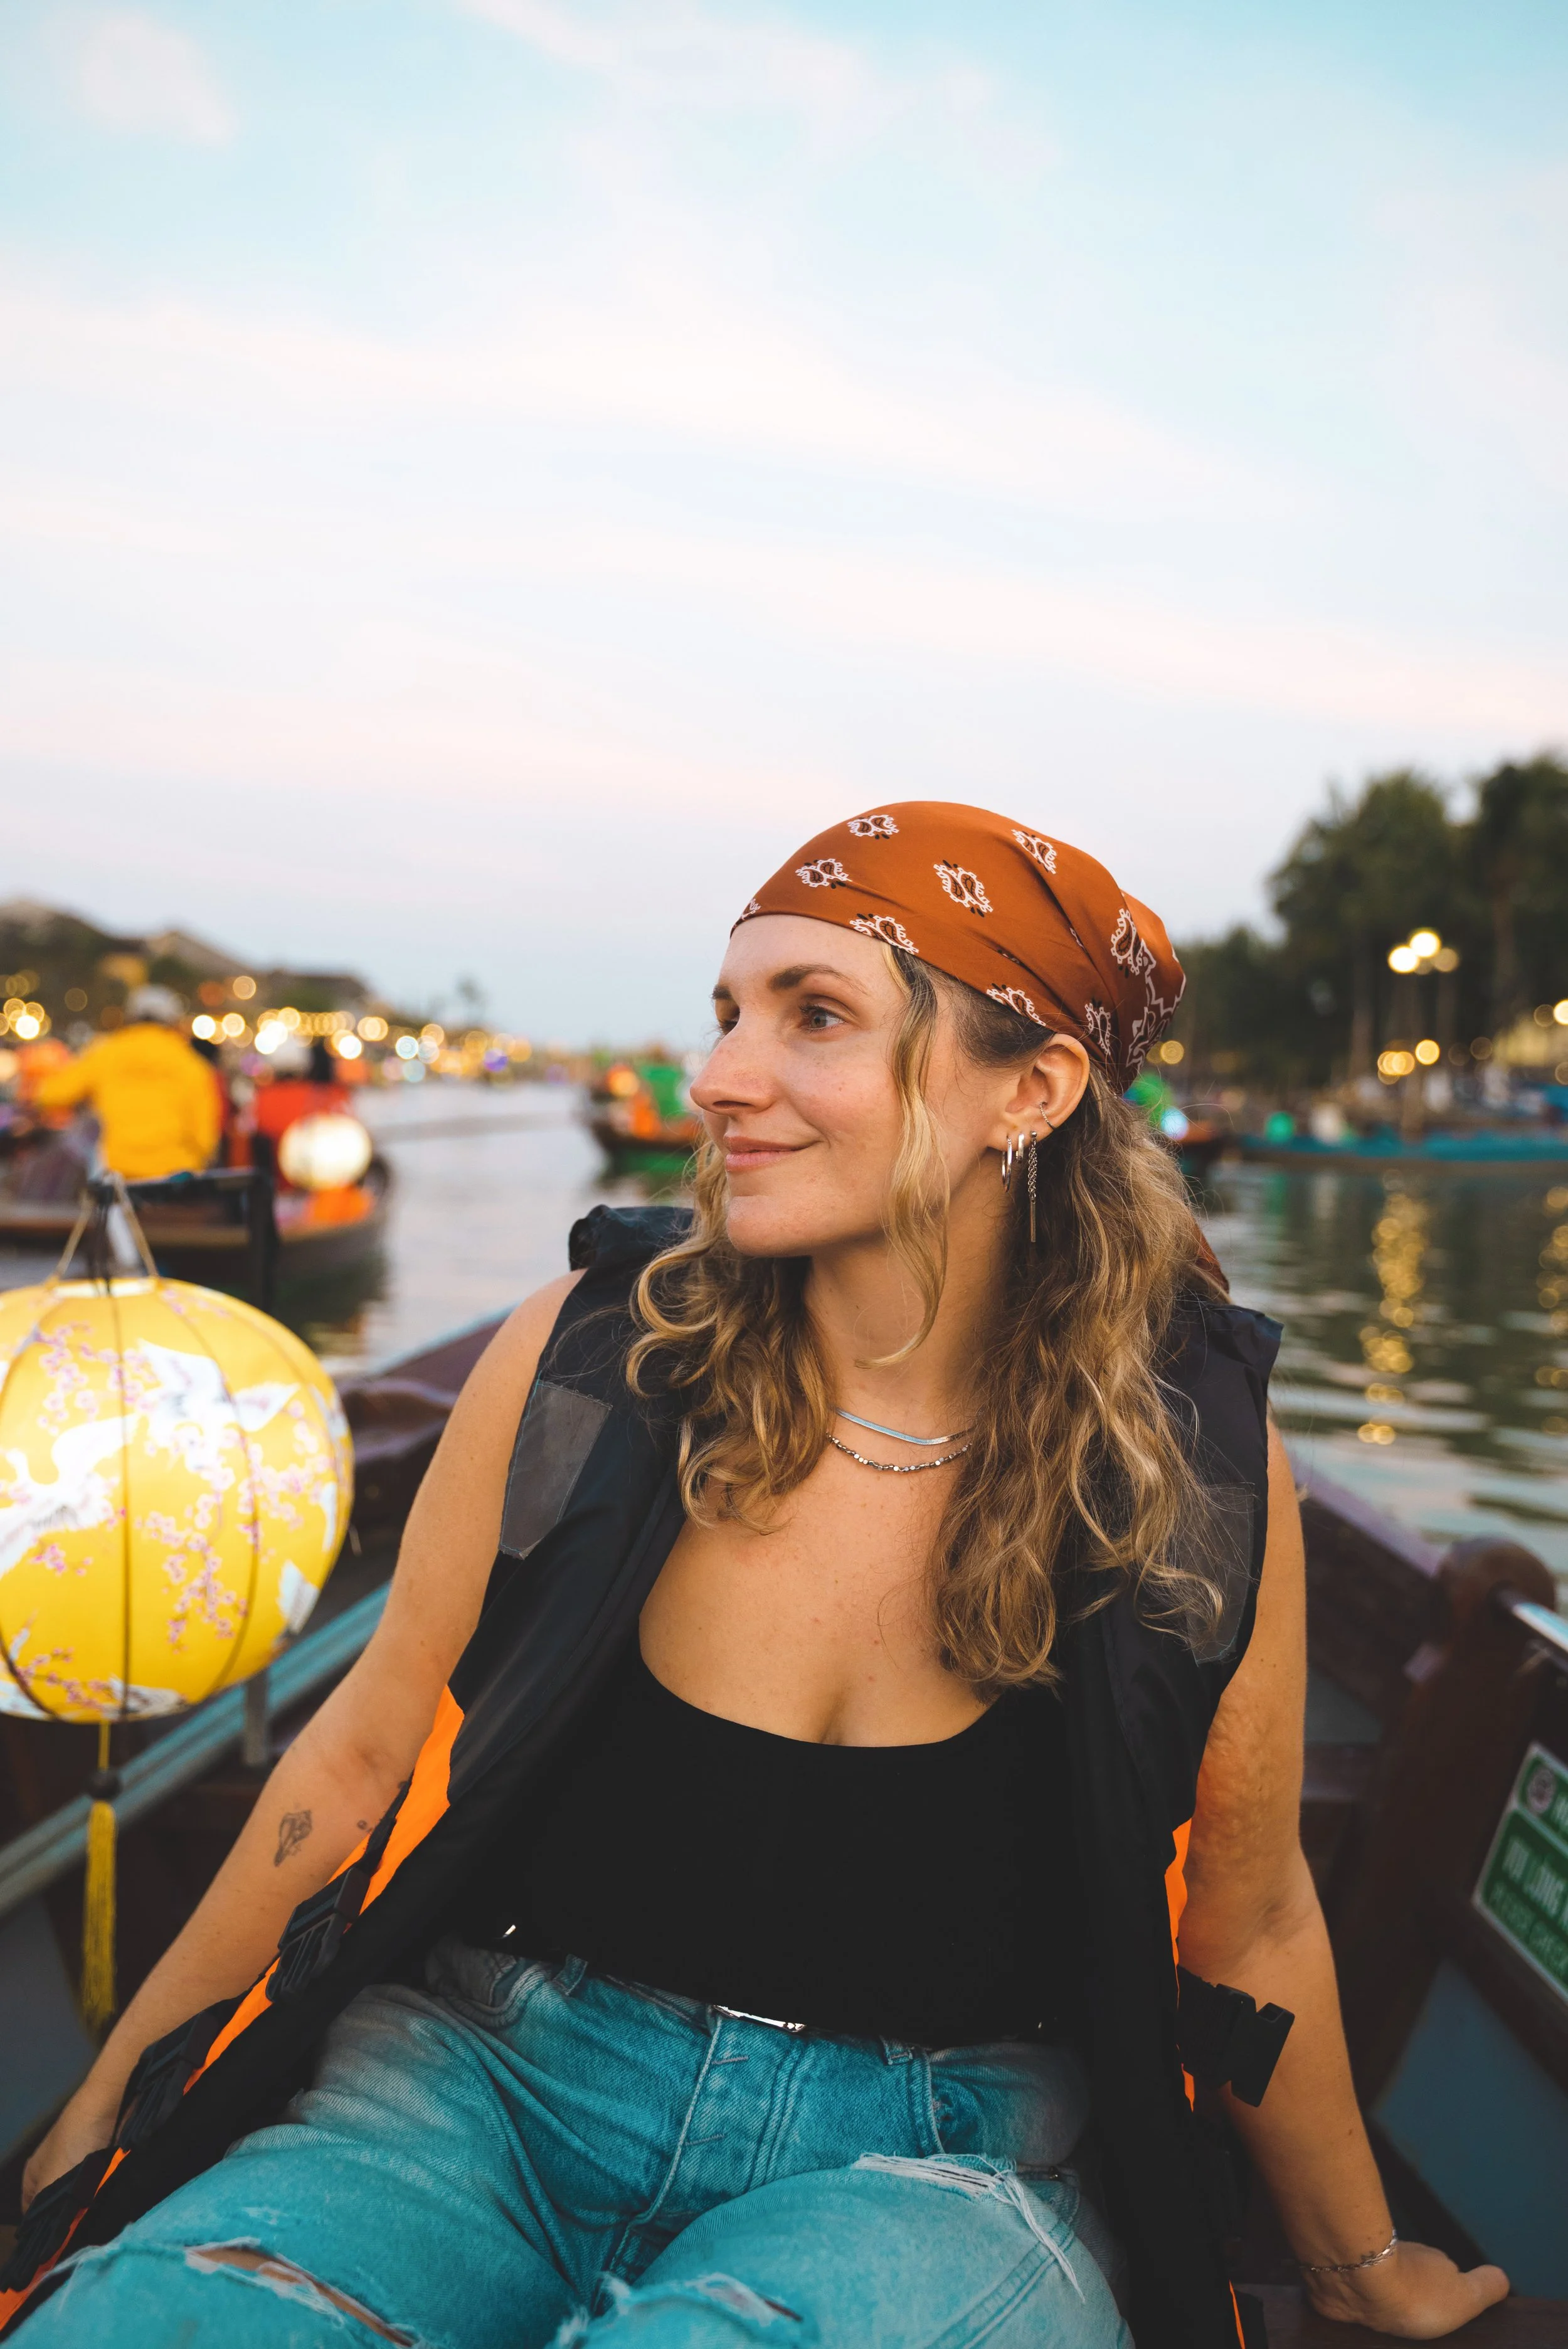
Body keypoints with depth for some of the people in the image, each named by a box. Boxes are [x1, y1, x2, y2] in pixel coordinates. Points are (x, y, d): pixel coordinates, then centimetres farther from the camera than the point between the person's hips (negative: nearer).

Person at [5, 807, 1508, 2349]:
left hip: (936, 2162, 0)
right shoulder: (591, 1355, -11)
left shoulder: (1194, 1467, -12)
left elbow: (1246, 1921, 4)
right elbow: (364, 1753, 2)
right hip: (497, 2087, 1)